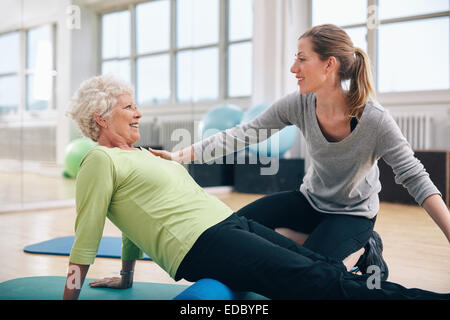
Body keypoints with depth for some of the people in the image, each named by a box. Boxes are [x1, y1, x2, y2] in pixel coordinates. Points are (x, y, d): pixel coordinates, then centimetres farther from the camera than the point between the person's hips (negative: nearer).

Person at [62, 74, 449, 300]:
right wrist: (69, 296, -1)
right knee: (321, 283, -18)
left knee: (328, 269, -4)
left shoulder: (141, 155, 24)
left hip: (232, 222, 9)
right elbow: (86, 240, -2)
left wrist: (126, 277, 39)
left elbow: (134, 220, 32)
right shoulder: (101, 161, -2)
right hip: (200, 246, -9)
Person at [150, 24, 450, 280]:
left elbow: (415, 177, -23)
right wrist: (180, 155, -24)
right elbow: (244, 134, -18)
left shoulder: (375, 121, -29)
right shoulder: (298, 105, -18)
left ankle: (367, 248, 6)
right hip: (311, 199, 5)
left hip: (354, 213, -5)